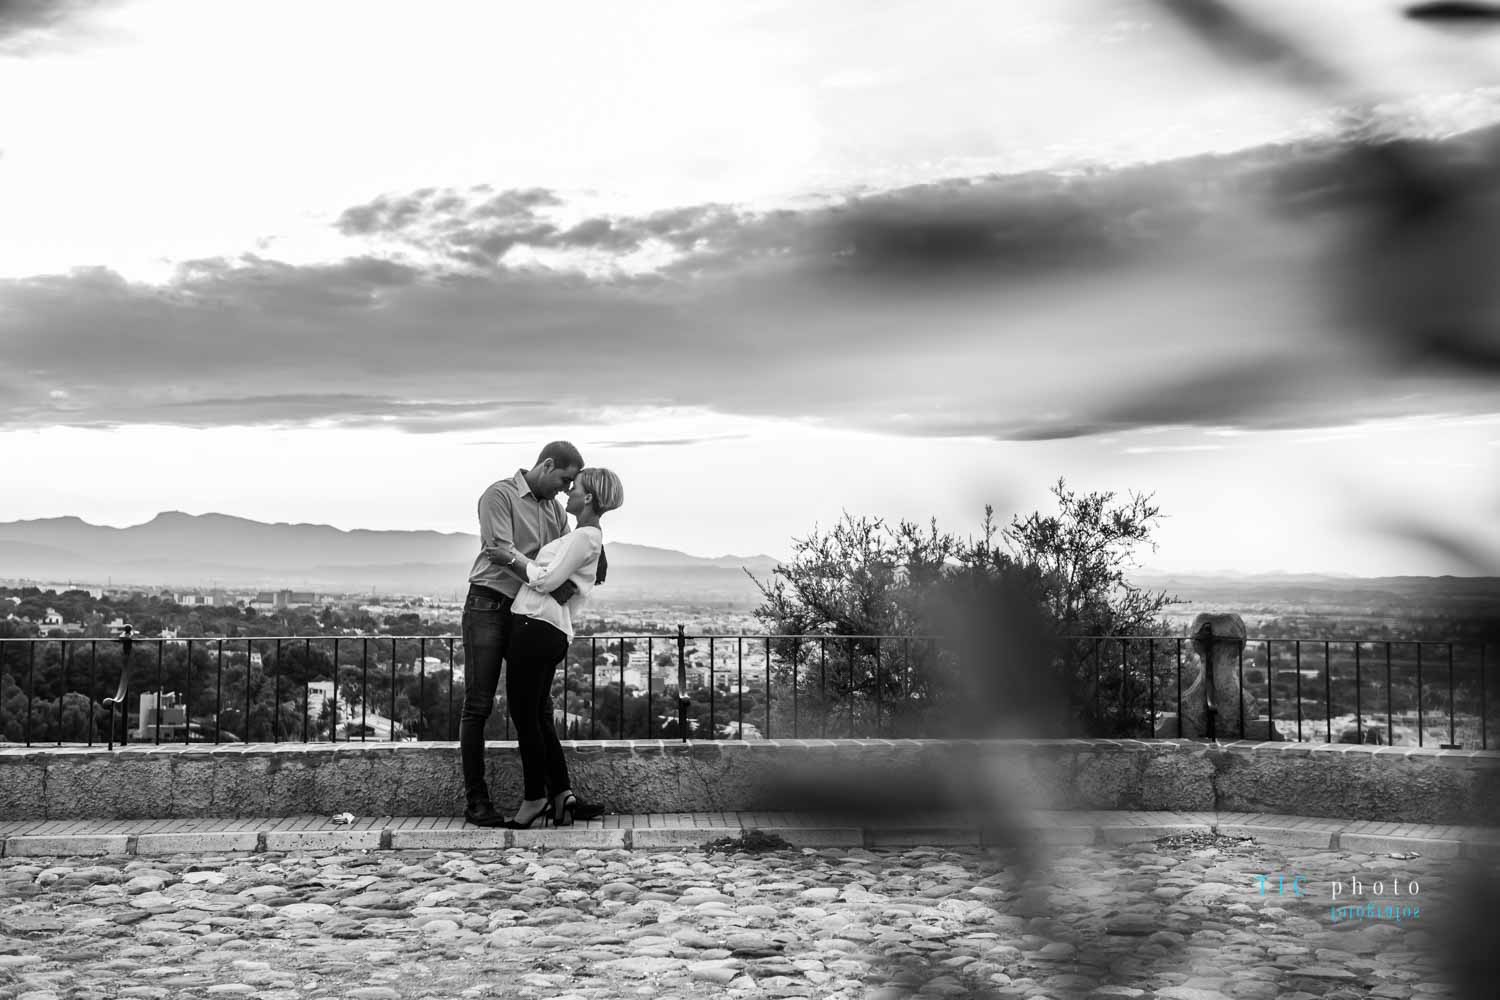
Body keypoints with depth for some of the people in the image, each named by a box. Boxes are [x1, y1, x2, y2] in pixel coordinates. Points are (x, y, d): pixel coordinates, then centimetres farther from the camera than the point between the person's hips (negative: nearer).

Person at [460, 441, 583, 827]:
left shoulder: (555, 509, 15)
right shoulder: (500, 495, -7)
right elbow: (501, 551, -19)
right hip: (488, 606, -7)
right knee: (478, 705, -3)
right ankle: (475, 799, 1)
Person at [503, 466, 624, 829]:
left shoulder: (584, 537, -12)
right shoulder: (591, 537, 18)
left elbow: (546, 581, -15)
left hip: (536, 626, -10)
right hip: (553, 632, 10)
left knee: (524, 715, 0)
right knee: (538, 715, 14)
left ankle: (534, 797, 8)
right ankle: (562, 793, 11)